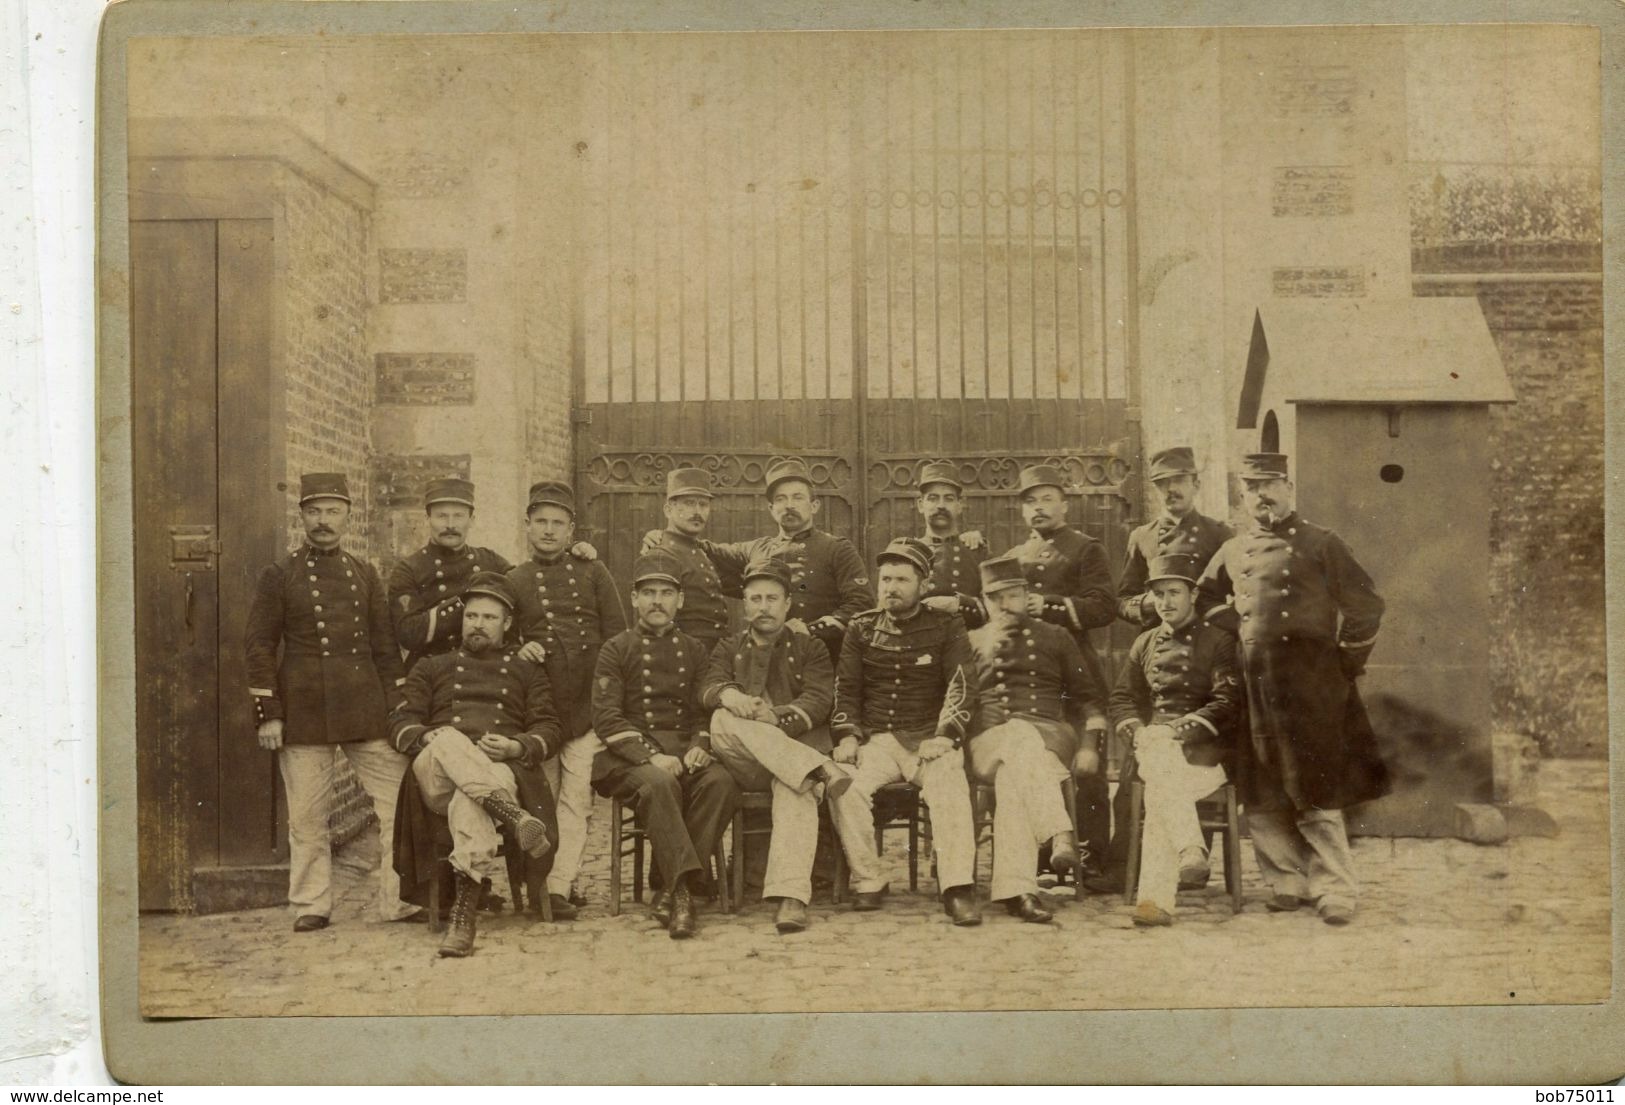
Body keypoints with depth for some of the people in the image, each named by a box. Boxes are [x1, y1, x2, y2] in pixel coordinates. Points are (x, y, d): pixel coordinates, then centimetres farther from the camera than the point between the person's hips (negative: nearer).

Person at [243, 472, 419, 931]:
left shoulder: (364, 573, 11)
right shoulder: (278, 576, 1)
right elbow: (259, 645, -1)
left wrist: (395, 705, 9)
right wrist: (268, 714, -6)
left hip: (366, 708, 3)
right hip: (304, 711, -3)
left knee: (401, 800, 0)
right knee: (307, 815, 2)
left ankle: (399, 899, 8)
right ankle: (311, 905, 14)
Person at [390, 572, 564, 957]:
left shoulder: (528, 671, 26)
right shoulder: (431, 668, 29)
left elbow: (551, 730, 14)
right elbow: (400, 723, 16)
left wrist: (516, 748, -9)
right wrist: (429, 738, -8)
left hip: (503, 771, -1)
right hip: (436, 776, 1)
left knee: (468, 802, -40)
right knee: (448, 742, -38)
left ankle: (464, 915, -49)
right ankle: (511, 814, -55)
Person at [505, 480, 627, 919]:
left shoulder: (593, 572, 10)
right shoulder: (513, 581, 11)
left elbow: (617, 635, 10)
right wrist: (519, 651, -6)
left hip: (588, 704, -1)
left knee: (576, 799, -7)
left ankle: (558, 887, -6)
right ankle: (552, 885, 9)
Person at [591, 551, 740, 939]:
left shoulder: (693, 650, 17)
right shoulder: (616, 649, 5)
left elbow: (704, 710, 16)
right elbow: (606, 717, -5)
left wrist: (700, 746, -8)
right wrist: (651, 756, -19)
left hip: (684, 752, 3)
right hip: (630, 755, -3)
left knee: (721, 782, -29)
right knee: (659, 784, -37)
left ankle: (671, 891, -25)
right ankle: (682, 888, -35)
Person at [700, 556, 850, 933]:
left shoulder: (810, 650, 19)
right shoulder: (728, 649, 24)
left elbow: (819, 700, 0)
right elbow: (709, 687, 2)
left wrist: (777, 718, -21)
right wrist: (729, 695, -24)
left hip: (796, 752, -1)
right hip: (743, 764, 2)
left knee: (796, 790, -37)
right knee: (724, 721, -31)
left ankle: (791, 897, -50)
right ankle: (820, 769, -38)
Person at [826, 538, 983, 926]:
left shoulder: (946, 627, 8)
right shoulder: (862, 628, 15)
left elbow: (962, 686, -1)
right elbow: (846, 687, 11)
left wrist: (944, 736, -16)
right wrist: (847, 735, -6)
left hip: (930, 738, -2)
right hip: (877, 738, 2)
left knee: (950, 788, -32)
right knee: (845, 787, -28)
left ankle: (958, 888, -32)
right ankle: (867, 881, -14)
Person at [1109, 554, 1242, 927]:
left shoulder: (1218, 641, 7)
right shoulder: (1144, 644, 21)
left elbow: (1228, 701, -4)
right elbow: (1123, 697, 19)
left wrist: (1185, 727, -18)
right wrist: (1137, 730, -3)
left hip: (1203, 748, -3)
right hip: (1154, 742, 3)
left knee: (1160, 787, -34)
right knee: (1160, 756, -36)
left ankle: (1155, 897, -41)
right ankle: (1190, 851, -47)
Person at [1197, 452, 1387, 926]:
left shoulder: (1320, 544, 0)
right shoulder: (1231, 552, 12)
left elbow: (1367, 605, 0)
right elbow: (1205, 600, 28)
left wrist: (1345, 664, 1)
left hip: (1310, 685, -4)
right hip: (1255, 686, 5)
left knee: (1316, 793, -4)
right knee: (1262, 796, 6)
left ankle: (1336, 890, 3)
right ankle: (1289, 882, 18)